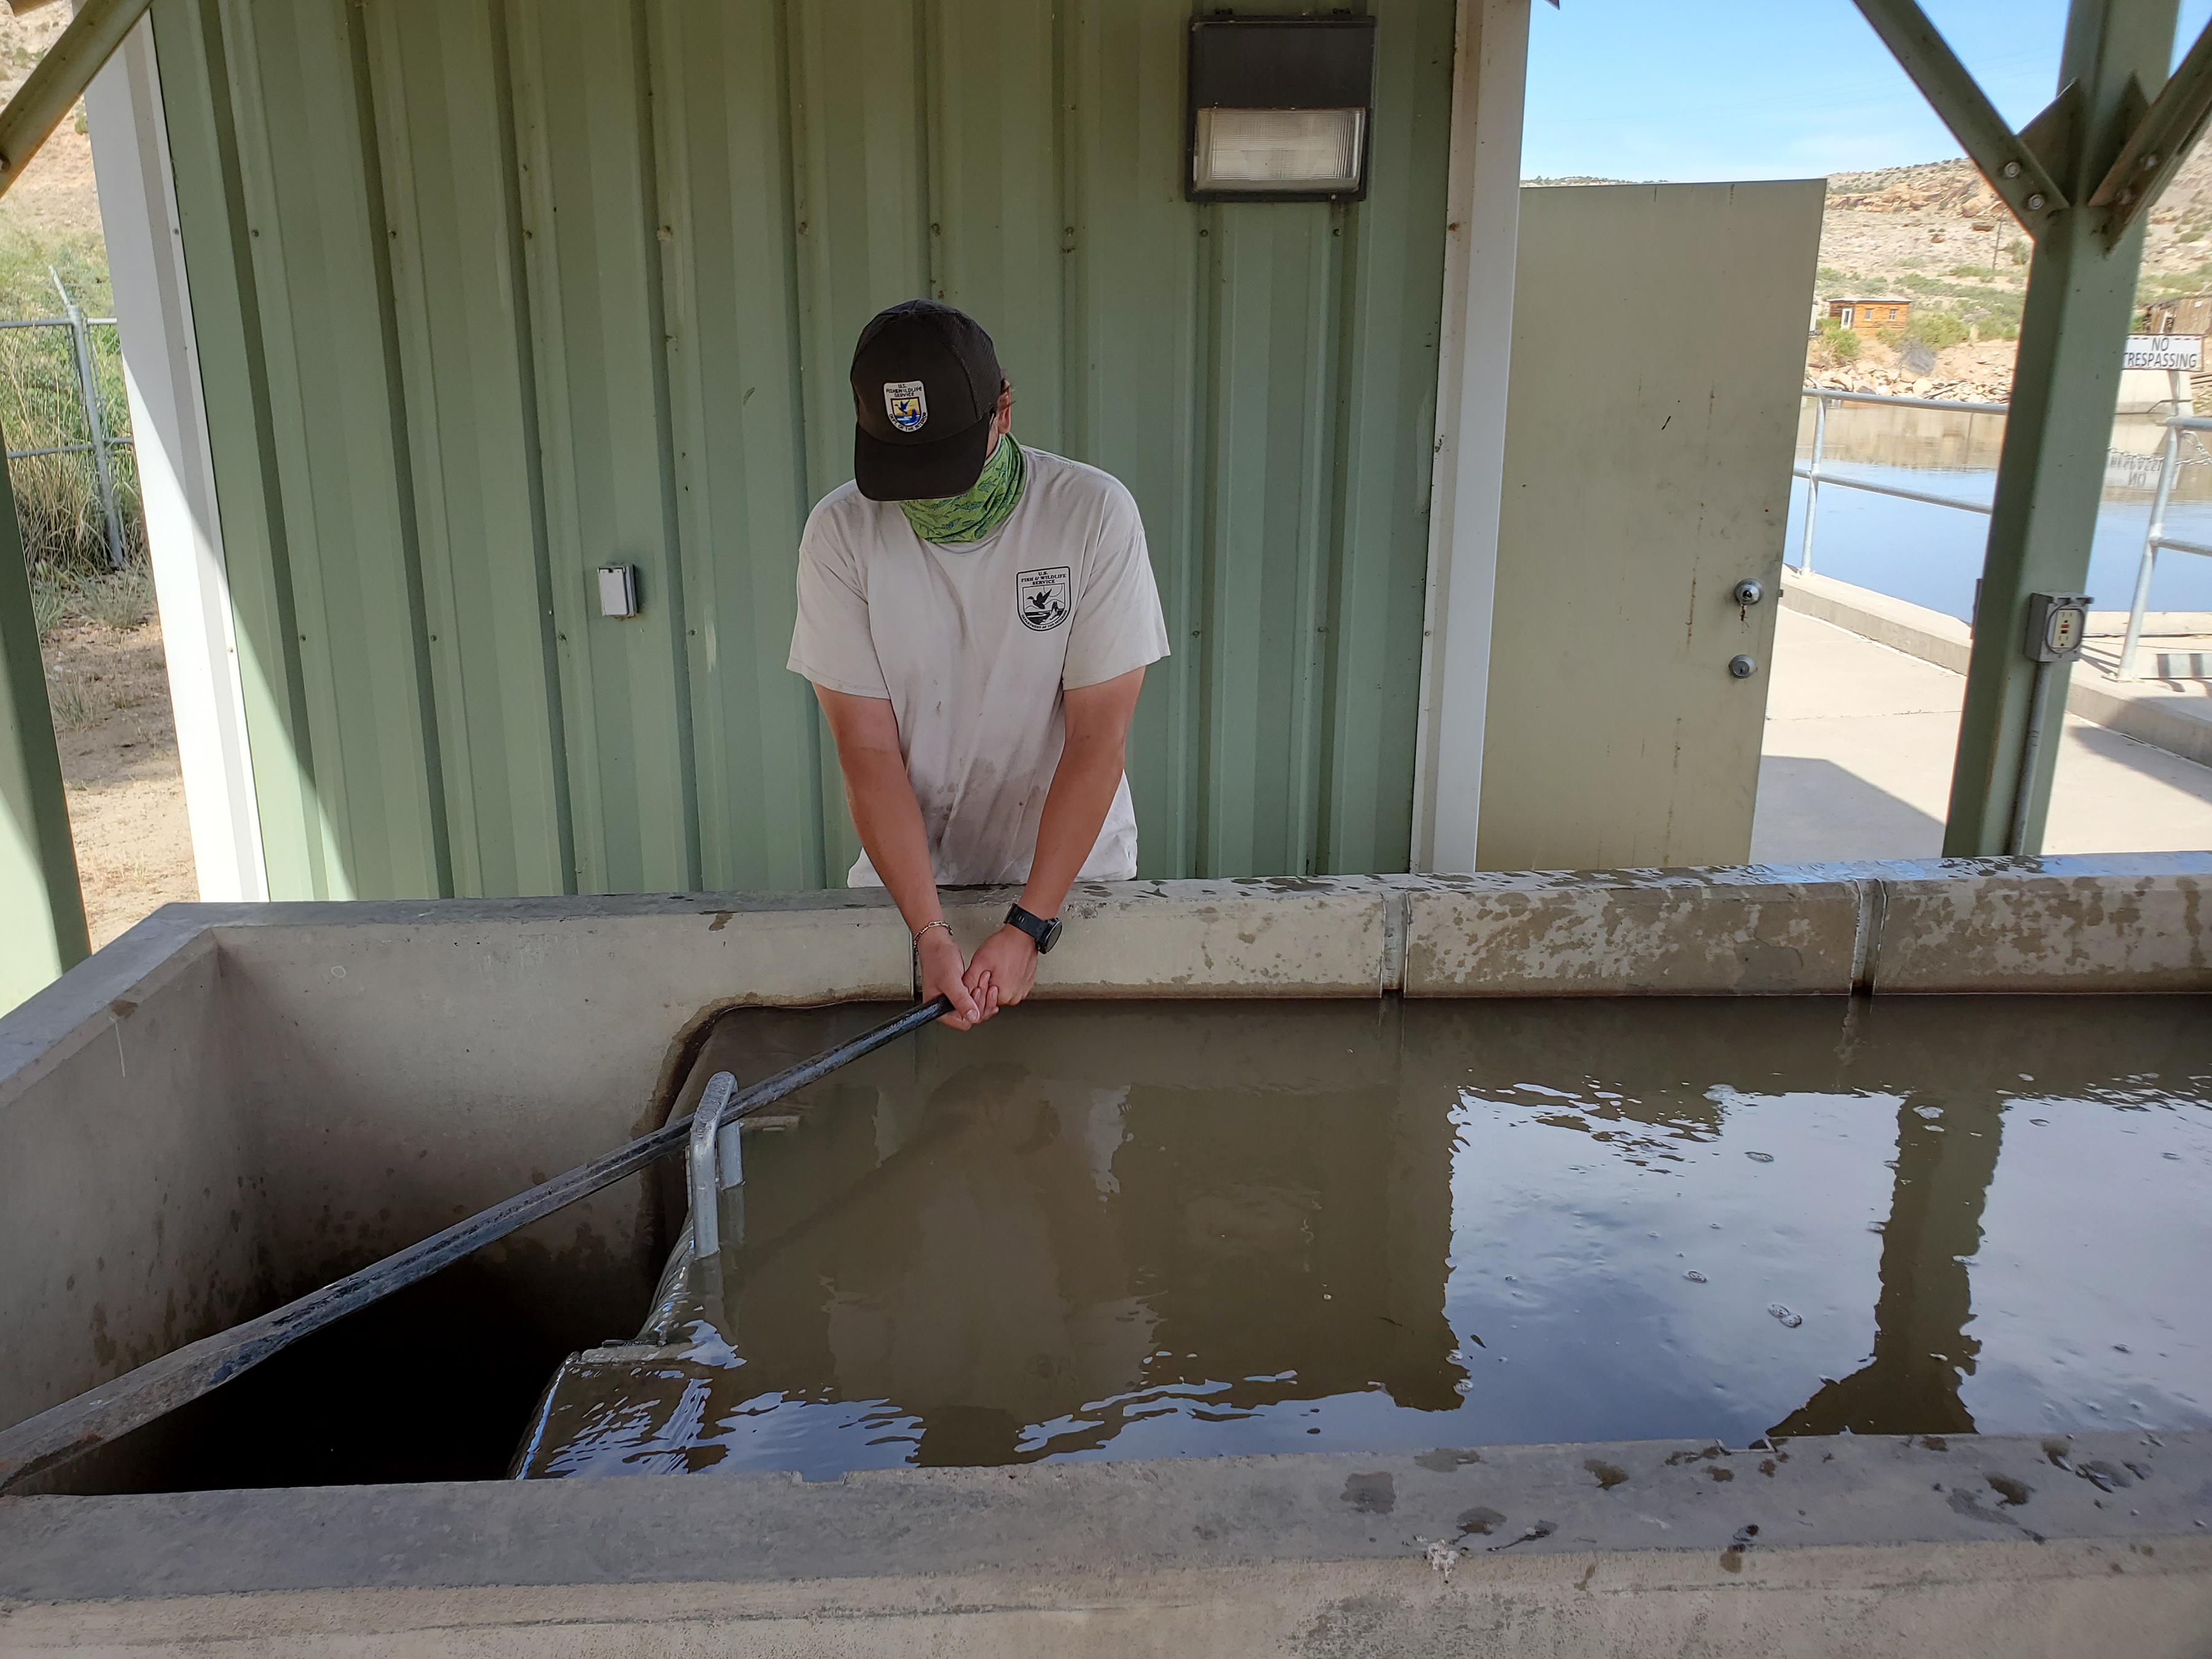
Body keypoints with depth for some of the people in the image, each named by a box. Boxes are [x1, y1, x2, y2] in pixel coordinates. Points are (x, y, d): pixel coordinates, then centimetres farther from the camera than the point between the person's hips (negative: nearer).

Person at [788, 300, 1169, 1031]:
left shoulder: (1096, 514, -16)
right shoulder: (840, 533, -12)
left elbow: (1097, 739, -16)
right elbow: (869, 749, -13)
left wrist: (1030, 927, -22)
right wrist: (930, 932, -23)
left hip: (1072, 869, -1)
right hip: (905, 874, 1)